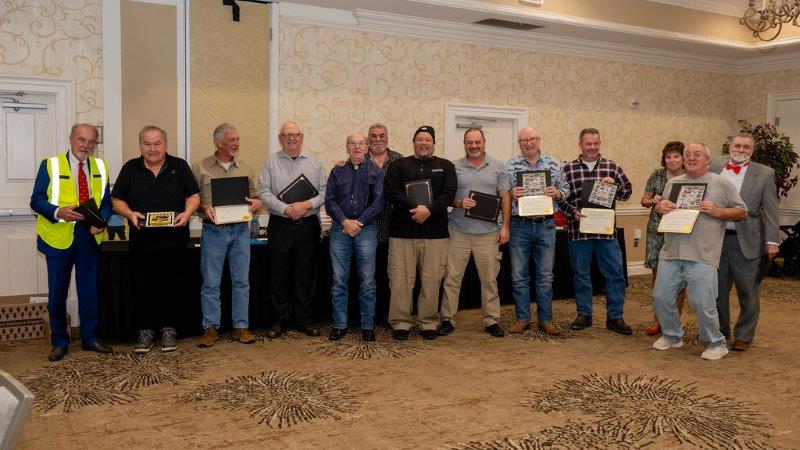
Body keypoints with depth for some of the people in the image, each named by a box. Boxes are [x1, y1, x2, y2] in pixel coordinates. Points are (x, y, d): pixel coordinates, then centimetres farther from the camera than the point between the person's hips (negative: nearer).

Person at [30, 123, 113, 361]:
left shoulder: (100, 167, 9)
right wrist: (58, 212, -24)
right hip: (59, 237, -3)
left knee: (90, 290, 9)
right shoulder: (50, 164, -1)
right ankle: (59, 342, 18)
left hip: (90, 237, 3)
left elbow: (106, 201, 9)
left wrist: (101, 222, -11)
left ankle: (89, 338, 22)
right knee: (57, 292, 5)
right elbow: (36, 200, -5)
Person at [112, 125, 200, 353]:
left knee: (172, 288, 5)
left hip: (174, 241, -1)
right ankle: (145, 331, 17)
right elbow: (117, 200, 8)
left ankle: (169, 330, 18)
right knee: (143, 289, 5)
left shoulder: (180, 167, 5)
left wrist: (187, 213, -16)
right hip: (141, 242, 1)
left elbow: (194, 196, 3)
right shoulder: (130, 169, 7)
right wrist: (130, 214, -12)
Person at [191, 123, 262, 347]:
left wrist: (256, 202, -6)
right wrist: (203, 207, -17)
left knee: (241, 281, 5)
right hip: (213, 230, -3)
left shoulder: (244, 168, 12)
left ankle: (241, 326, 13)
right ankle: (210, 327, 11)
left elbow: (255, 196, 16)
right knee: (211, 282, 1)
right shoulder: (200, 168, 2)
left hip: (240, 230, 3)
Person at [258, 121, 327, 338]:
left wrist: (307, 204, -12)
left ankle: (303, 319, 15)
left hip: (308, 225, 1)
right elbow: (264, 192, -3)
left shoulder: (314, 162, 10)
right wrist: (286, 209, -15)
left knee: (306, 273, 5)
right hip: (280, 225, -1)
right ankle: (280, 319, 13)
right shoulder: (271, 162, 5)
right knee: (279, 273, 2)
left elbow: (325, 190, 5)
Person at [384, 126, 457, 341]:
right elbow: (390, 191, -4)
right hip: (402, 232, 0)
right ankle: (400, 323, 10)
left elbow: (449, 193, 0)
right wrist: (414, 208, -17)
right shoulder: (398, 165, 10)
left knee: (432, 280, 3)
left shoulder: (446, 166, 13)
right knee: (401, 280, 0)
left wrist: (429, 210, -16)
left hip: (436, 233, 1)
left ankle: (429, 323, 15)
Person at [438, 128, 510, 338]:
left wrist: (505, 226, -1)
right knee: (452, 277, 2)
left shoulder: (497, 167, 7)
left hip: (488, 233, 1)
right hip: (459, 232, 0)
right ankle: (448, 319, 12)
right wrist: (458, 203, -14)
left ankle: (491, 320, 16)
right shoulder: (455, 167, 5)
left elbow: (505, 198, 6)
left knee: (489, 278, 6)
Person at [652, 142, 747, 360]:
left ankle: (716, 344, 17)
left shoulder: (721, 183, 2)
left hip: (702, 257, -5)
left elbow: (742, 212, 4)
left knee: (703, 305, -5)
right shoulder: (673, 183, 15)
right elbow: (659, 208, 23)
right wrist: (660, 207, 0)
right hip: (671, 254, 5)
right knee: (661, 297, 8)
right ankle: (672, 336, 29)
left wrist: (717, 212, -12)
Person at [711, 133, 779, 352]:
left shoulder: (764, 174, 0)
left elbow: (771, 210, -1)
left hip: (746, 241, -2)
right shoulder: (714, 165, 4)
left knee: (748, 292, 4)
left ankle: (743, 336, 19)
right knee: (717, 290, 12)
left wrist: (771, 241, -6)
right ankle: (720, 331, 30)